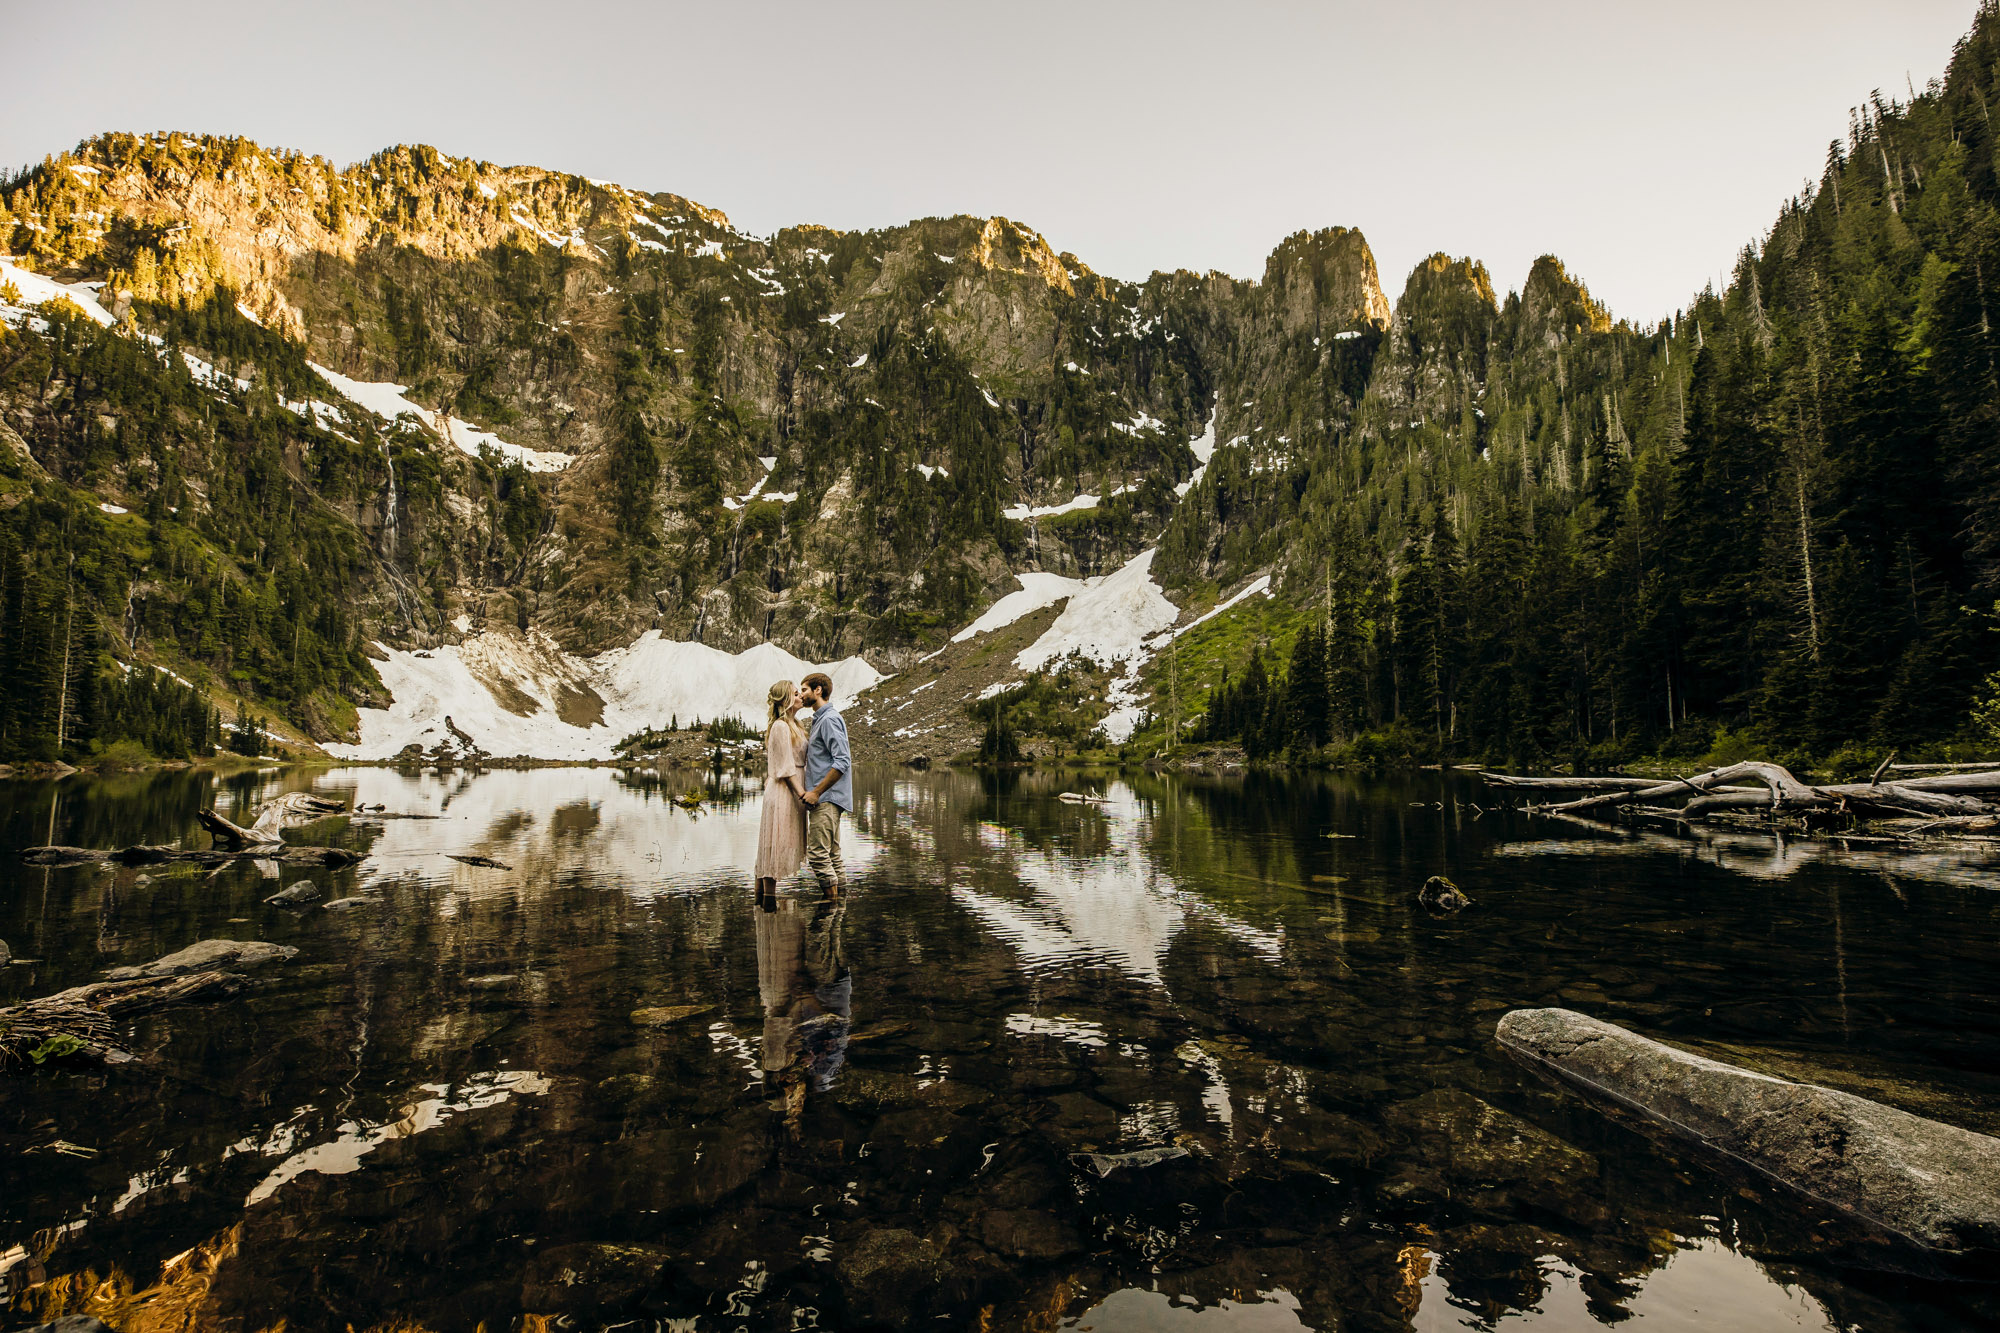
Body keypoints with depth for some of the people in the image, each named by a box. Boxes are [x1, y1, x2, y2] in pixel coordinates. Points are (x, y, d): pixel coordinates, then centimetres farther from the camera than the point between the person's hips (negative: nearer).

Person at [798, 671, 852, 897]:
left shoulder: (829, 719, -12)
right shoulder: (820, 719, 21)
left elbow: (842, 761, -20)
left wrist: (816, 792, -19)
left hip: (826, 799, -10)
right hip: (825, 799, 10)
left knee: (818, 854, -11)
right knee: (832, 854, 11)